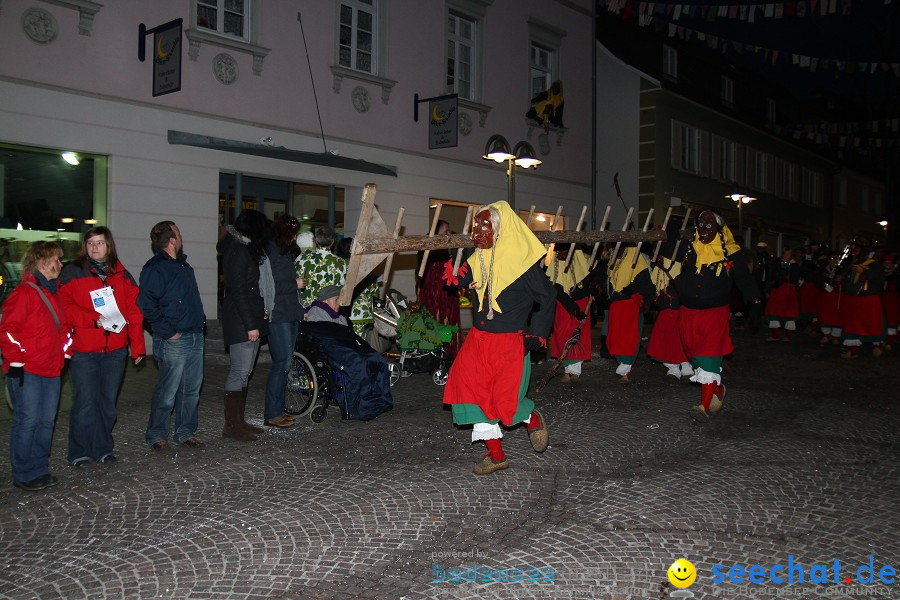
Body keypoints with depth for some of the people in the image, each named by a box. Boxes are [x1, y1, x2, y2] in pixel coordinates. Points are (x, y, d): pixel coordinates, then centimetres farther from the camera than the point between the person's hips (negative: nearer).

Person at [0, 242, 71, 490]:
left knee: (46, 421, 12)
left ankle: (40, 470, 22)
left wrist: (65, 351, 16)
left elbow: (62, 327, 26)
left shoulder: (51, 293, 16)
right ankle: (23, 475, 8)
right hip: (26, 372, -8)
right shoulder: (24, 292, -12)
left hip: (51, 371, 8)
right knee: (27, 421, -3)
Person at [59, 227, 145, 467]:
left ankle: (103, 449, 21)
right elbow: (64, 306, -5)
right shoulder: (72, 272, 4)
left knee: (108, 402, 9)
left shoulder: (122, 275, 12)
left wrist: (137, 346, 3)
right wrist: (93, 319, -18)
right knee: (85, 402, -3)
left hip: (115, 350, 3)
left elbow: (134, 312, 9)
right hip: (83, 350, -3)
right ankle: (80, 453, 9)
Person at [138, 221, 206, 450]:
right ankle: (156, 435, 13)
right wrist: (168, 332, -16)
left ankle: (185, 432, 22)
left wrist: (200, 320, 15)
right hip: (174, 341, -8)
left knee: (192, 389, 11)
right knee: (168, 392, -1)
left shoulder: (183, 265, 17)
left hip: (195, 337, 8)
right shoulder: (155, 269, -10)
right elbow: (147, 306, -17)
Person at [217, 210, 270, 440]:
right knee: (239, 372, -7)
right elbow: (238, 290, -18)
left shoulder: (247, 249, 16)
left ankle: (239, 421, 20)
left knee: (244, 372, 13)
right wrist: (250, 325, -20)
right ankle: (231, 426, 0)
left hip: (251, 320, 10)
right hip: (241, 321, -10)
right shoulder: (238, 251, -14)